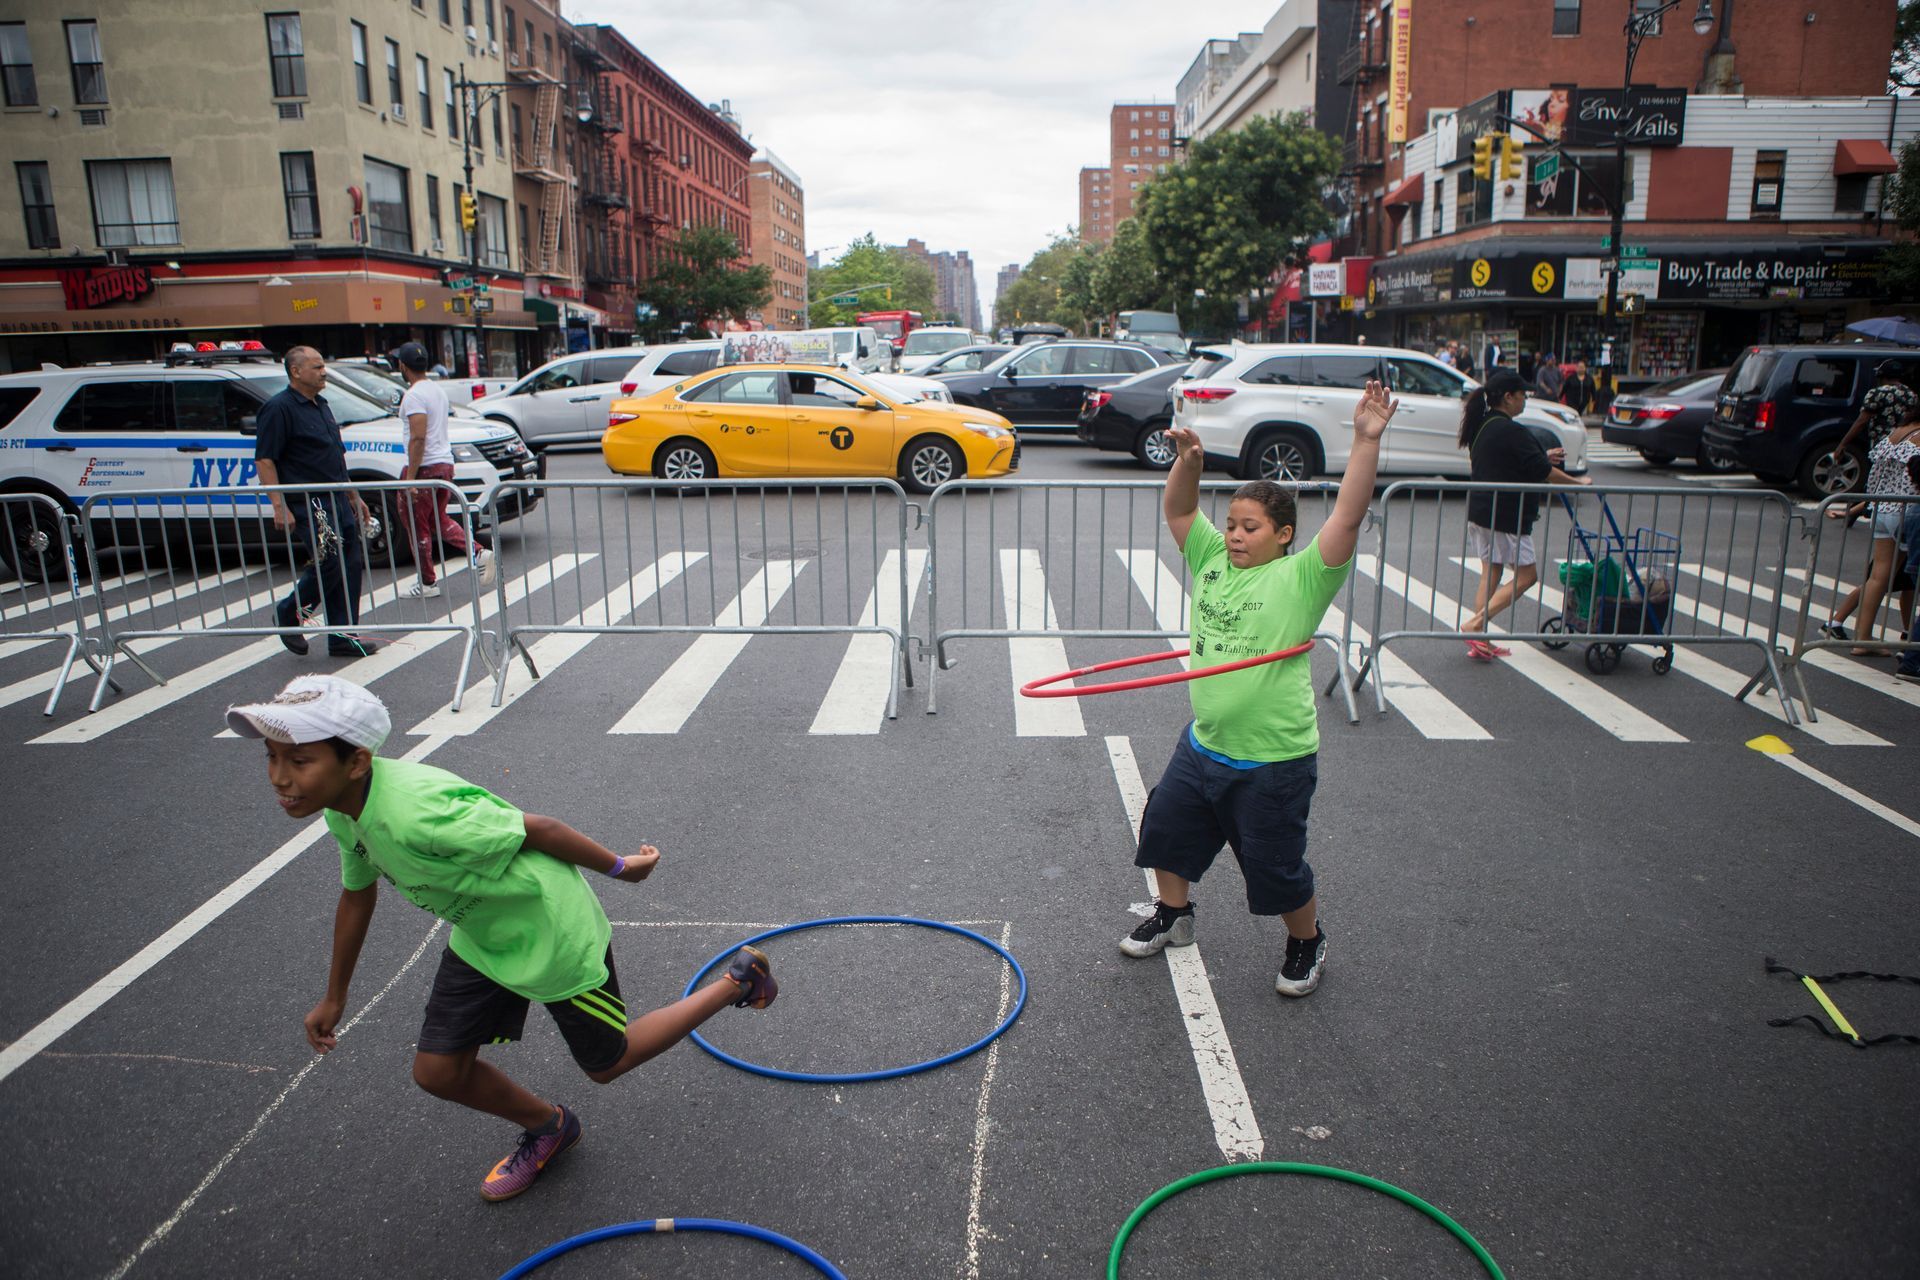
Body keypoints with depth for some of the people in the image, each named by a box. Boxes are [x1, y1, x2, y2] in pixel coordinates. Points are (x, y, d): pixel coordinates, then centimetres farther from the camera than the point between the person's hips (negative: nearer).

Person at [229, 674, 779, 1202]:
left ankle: (740, 979, 28)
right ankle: (548, 1127, 39)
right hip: (480, 941, 8)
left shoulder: (415, 813, -39)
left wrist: (619, 867, -12)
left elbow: (539, 829, -27)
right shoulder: (343, 810, -9)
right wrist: (334, 996, 23)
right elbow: (357, 895, 11)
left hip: (553, 935, -8)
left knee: (607, 1064, 11)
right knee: (438, 1071, 10)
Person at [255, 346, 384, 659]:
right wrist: (279, 506, -21)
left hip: (337, 503, 9)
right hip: (307, 504, -9)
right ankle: (288, 615, 10)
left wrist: (353, 497, 24)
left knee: (350, 564, 6)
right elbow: (264, 460, -14)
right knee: (329, 562, -14)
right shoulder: (279, 409, -9)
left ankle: (343, 636, 13)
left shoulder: (320, 406, 18)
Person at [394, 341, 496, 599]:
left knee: (417, 527, 3)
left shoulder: (414, 396, -16)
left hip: (425, 468, -9)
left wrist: (410, 477, -22)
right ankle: (479, 554, 3)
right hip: (444, 463, 9)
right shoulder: (437, 389, 13)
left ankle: (427, 583, 11)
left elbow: (418, 438, -23)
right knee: (439, 520, 20)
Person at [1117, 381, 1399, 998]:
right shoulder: (1212, 560, 2)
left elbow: (1348, 517, -23)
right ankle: (1173, 916, 46)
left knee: (1276, 866, 7)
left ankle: (1307, 943, 36)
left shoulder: (1301, 578, -13)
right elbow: (1178, 510, 7)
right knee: (1167, 829, 21)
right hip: (1203, 744, 6)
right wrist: (1188, 460, -11)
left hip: (1273, 759, -6)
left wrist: (1366, 441, -30)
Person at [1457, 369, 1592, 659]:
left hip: (1479, 512, 9)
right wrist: (1578, 482, -4)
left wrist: (1544, 458, 24)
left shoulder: (1481, 427, 10)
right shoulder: (1511, 431, -18)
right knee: (1527, 574, 2)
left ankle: (1479, 640, 13)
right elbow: (1542, 472, -17)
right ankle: (1475, 624, -7)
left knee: (1490, 574, 14)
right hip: (1506, 516, -9)